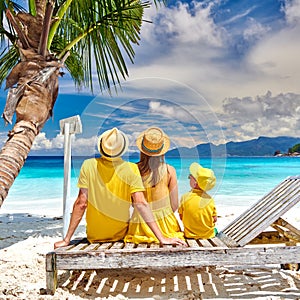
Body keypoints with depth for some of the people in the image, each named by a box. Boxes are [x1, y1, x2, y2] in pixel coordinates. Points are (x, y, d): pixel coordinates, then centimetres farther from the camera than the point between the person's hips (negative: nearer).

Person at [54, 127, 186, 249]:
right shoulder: (131, 169, -16)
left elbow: (81, 204, -15)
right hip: (121, 235, 0)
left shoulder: (88, 165, -14)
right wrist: (161, 238, -20)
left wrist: (67, 239, -9)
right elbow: (140, 203, -22)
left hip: (94, 237, 0)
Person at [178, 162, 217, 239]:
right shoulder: (209, 199, -11)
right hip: (208, 234, 0)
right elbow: (214, 219, -5)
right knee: (215, 230, 30)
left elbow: (181, 217, -5)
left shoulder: (185, 197, -14)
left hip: (190, 235, 0)